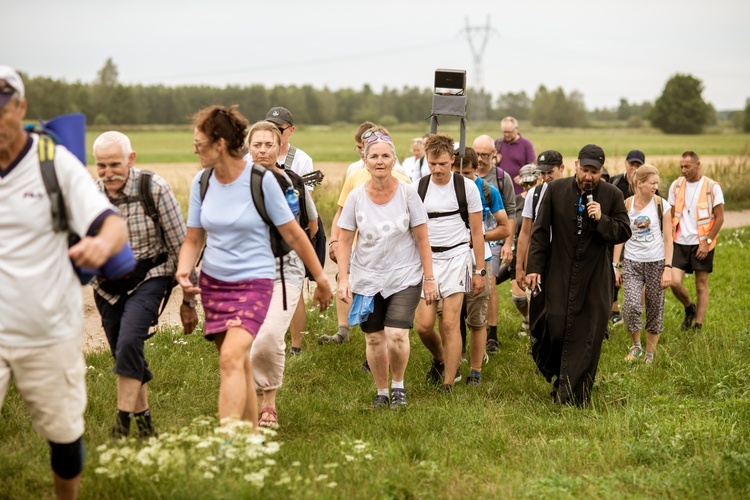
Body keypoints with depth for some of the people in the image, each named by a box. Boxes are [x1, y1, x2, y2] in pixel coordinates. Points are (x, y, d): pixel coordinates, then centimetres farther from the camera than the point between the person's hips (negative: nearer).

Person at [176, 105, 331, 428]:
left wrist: (321, 281, 2)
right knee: (240, 365, 11)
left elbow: (293, 234, -4)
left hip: (254, 282, -5)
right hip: (212, 282, 5)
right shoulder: (201, 183, 1)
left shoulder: (261, 180, -12)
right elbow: (193, 238, 9)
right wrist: (183, 270, -12)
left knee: (231, 357, -23)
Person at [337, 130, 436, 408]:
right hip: (366, 278, 2)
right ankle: (381, 392, 27)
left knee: (396, 335, -14)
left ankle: (398, 386, 12)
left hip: (404, 277, -2)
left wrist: (429, 278, -4)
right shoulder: (356, 196, -4)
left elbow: (422, 239, -3)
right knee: (374, 338, 7)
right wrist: (343, 278, -8)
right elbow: (344, 240, 1)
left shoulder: (407, 193, -7)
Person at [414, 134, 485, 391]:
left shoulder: (467, 187, -2)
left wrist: (479, 270, 0)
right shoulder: (417, 188, 3)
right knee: (423, 324, -4)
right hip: (426, 258, 2)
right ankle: (440, 359, 28)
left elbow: (476, 232, 2)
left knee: (450, 323, -8)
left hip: (456, 256, -2)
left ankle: (448, 385, -1)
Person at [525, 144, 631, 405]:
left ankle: (573, 396, 8)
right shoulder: (556, 189, -1)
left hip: (594, 278, 0)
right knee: (555, 328, -3)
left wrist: (602, 220, -18)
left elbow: (624, 232, 0)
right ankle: (550, 368, 29)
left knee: (586, 337, 0)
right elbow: (540, 231, 2)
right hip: (558, 275, 0)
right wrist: (534, 267, -2)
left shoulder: (612, 195, -1)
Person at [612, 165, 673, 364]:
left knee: (655, 310, 4)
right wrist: (615, 266, 4)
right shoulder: (626, 205, 0)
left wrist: (668, 268, -8)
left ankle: (649, 355, 19)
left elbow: (668, 239, -1)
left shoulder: (662, 205, -3)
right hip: (631, 263, 0)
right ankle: (636, 345, 6)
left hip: (656, 263, 0)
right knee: (630, 305, -18)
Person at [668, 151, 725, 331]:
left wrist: (707, 242, -13)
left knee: (701, 286, 3)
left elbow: (720, 218, -5)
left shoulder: (712, 187, -7)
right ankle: (689, 308, 20)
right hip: (680, 242, 3)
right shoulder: (676, 186, 4)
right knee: (674, 282, -9)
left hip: (702, 244, -3)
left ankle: (698, 327, 12)